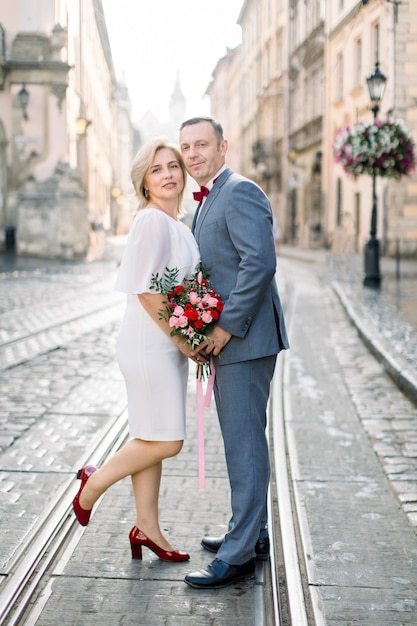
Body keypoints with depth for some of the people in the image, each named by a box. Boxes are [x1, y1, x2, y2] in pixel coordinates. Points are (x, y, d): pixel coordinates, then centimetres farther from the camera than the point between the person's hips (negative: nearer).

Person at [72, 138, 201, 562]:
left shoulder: (174, 224, 14)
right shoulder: (152, 220, -16)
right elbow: (146, 290, -20)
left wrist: (184, 339, 11)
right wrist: (182, 339, -15)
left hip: (167, 343, 10)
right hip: (148, 341, -10)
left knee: (150, 439, 13)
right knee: (165, 441, -6)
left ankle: (146, 528, 22)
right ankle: (95, 482, 14)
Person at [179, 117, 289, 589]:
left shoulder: (240, 192, -13)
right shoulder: (209, 201, 19)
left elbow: (259, 263, -23)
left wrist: (226, 328, -20)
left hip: (245, 338, -10)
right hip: (226, 339, 10)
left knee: (244, 443, -6)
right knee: (242, 440, 17)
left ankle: (239, 554, -1)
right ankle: (252, 533, 28)